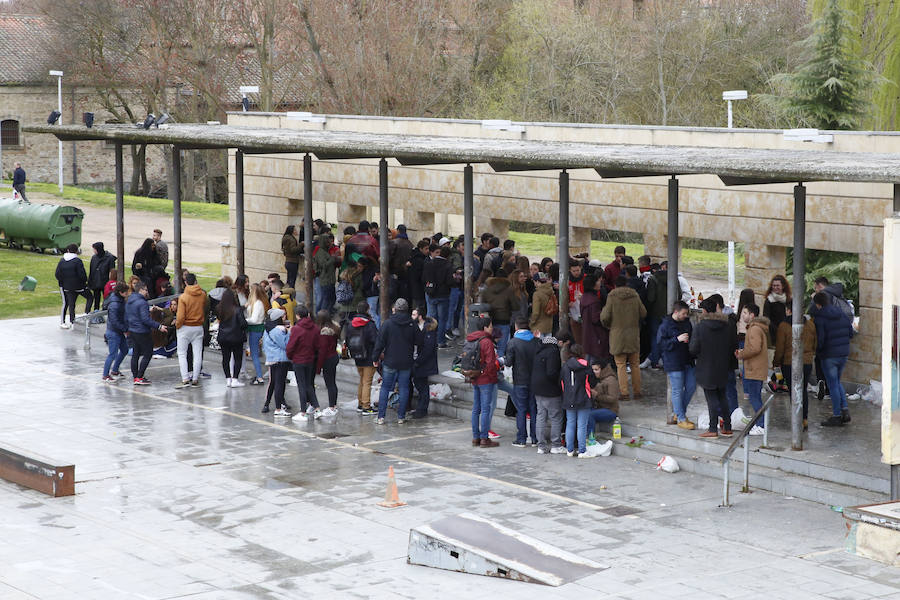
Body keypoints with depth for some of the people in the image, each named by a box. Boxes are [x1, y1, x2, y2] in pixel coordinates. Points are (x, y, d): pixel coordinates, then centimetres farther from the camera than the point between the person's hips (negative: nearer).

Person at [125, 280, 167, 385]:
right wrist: (159, 326, -21)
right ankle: (139, 377, -6)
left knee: (135, 353, 15)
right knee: (148, 353, -2)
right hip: (142, 332, -9)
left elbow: (126, 318, 17)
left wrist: (128, 329, 30)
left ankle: (135, 376, 18)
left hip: (132, 331, 9)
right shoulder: (142, 303, -19)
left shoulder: (128, 302, 10)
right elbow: (145, 319, -24)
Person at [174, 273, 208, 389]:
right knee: (198, 354, 8)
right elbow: (206, 309, 9)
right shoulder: (203, 295, -3)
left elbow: (180, 316, -16)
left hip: (185, 328, -3)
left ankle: (185, 379, -4)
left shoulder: (183, 297, -14)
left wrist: (177, 326, -1)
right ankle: (195, 379, 9)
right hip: (199, 328, 3)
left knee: (182, 354, 5)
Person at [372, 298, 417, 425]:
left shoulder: (387, 324, -8)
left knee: (385, 388, 6)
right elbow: (415, 343, 8)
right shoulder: (412, 325, -1)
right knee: (404, 389, 8)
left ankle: (381, 417, 2)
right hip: (406, 362, 2)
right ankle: (401, 417, 7)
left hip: (390, 362, -2)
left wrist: (375, 358, 3)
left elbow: (380, 342, -6)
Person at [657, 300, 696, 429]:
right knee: (677, 391, -3)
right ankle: (681, 419, 5)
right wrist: (677, 339, -22)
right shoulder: (665, 325, -11)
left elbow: (692, 336, 25)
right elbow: (660, 344, -14)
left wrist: (690, 341, 3)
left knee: (691, 387, 10)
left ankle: (679, 413, 26)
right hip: (673, 364, -7)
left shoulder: (686, 322, 9)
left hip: (687, 361, 7)